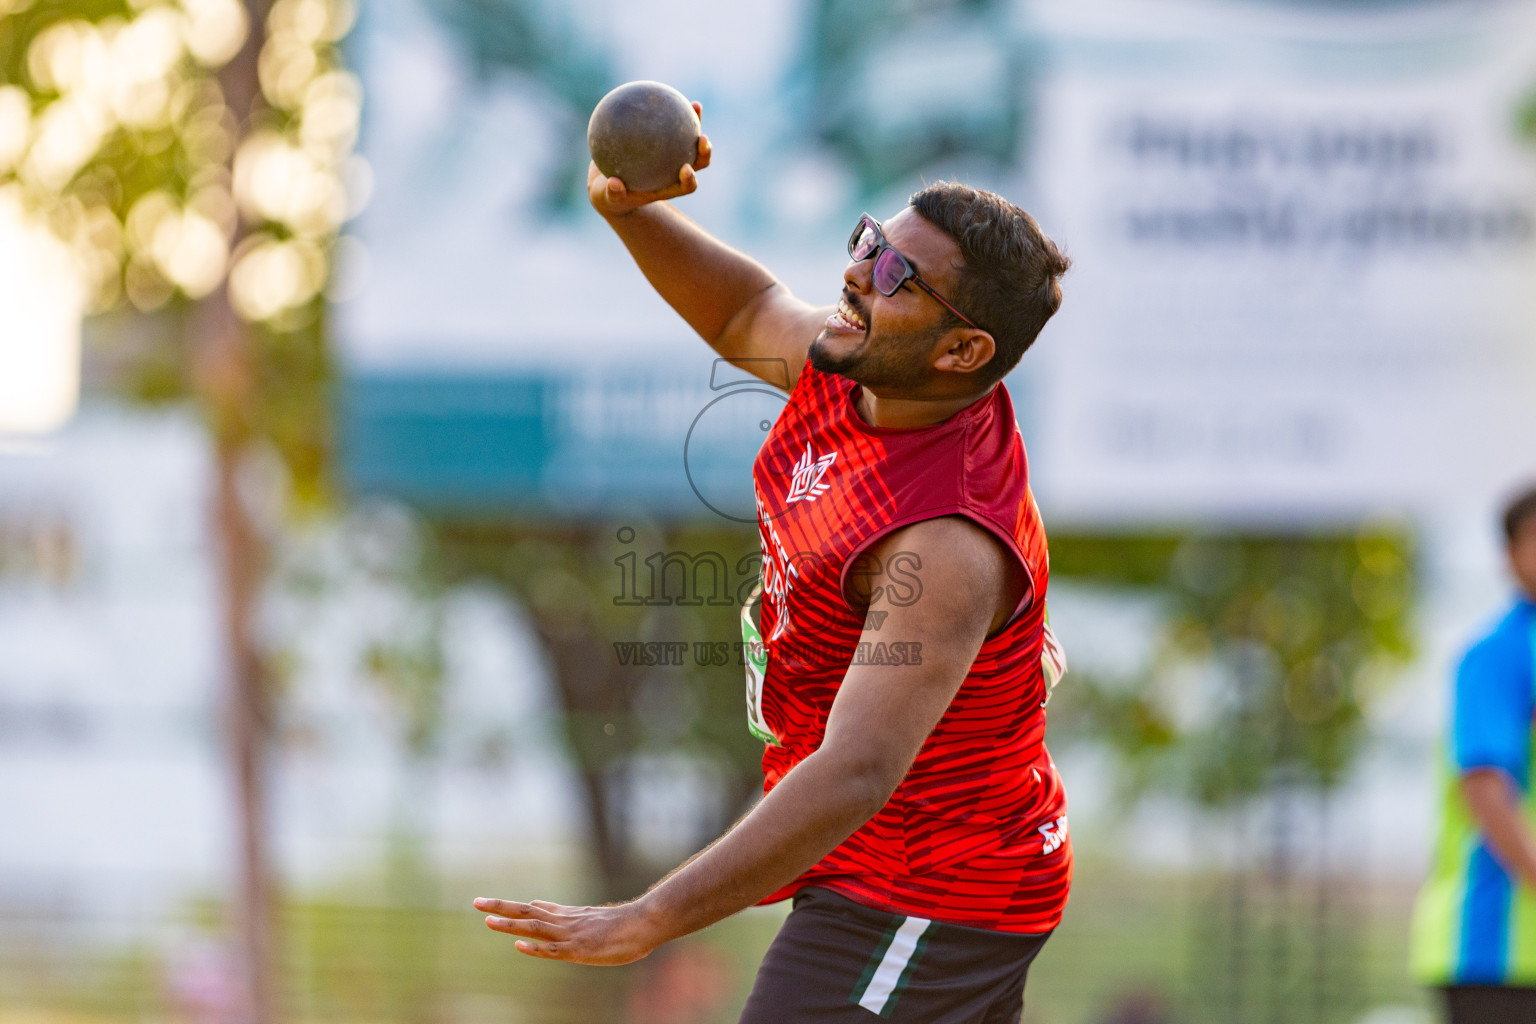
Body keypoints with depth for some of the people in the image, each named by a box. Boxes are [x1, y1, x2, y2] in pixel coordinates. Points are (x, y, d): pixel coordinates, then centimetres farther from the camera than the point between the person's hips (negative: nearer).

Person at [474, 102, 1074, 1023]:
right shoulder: (849, 376, -6)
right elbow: (748, 313, 17)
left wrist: (648, 922, -44)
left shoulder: (948, 544, -32)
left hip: (918, 903, -10)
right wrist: (630, 211, -4)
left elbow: (856, 774, -39)